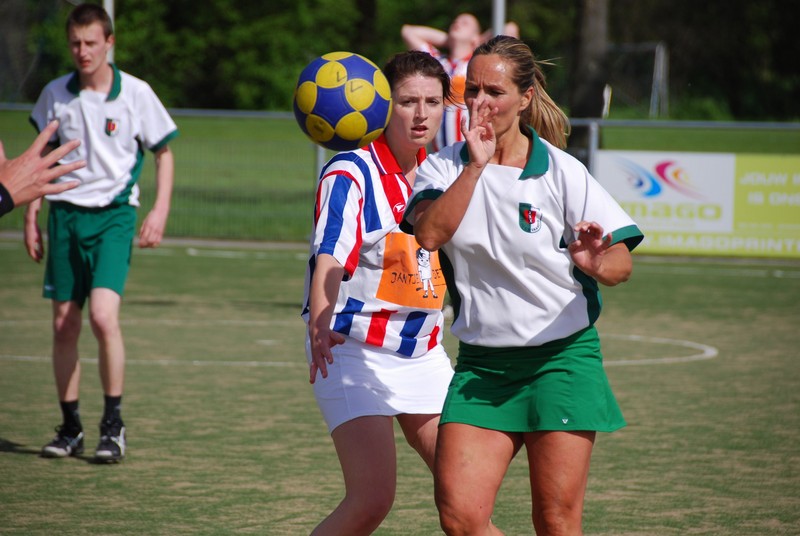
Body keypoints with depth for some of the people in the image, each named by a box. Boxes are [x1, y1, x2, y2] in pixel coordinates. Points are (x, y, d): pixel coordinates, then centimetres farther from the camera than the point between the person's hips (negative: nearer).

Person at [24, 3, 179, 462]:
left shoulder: (135, 94, -4)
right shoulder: (55, 95, 4)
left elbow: (164, 152, 5)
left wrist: (160, 211, -5)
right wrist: (32, 216, 13)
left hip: (113, 215, -3)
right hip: (65, 213, 4)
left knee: (103, 316, -19)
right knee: (64, 325, 4)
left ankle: (114, 424, -7)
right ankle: (70, 427, 15)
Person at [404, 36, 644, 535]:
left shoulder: (561, 171, -6)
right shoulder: (445, 167, 3)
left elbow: (621, 263, -10)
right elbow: (429, 234, -16)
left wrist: (597, 263, -32)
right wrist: (476, 165, -20)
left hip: (562, 357, -3)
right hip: (481, 363, 3)